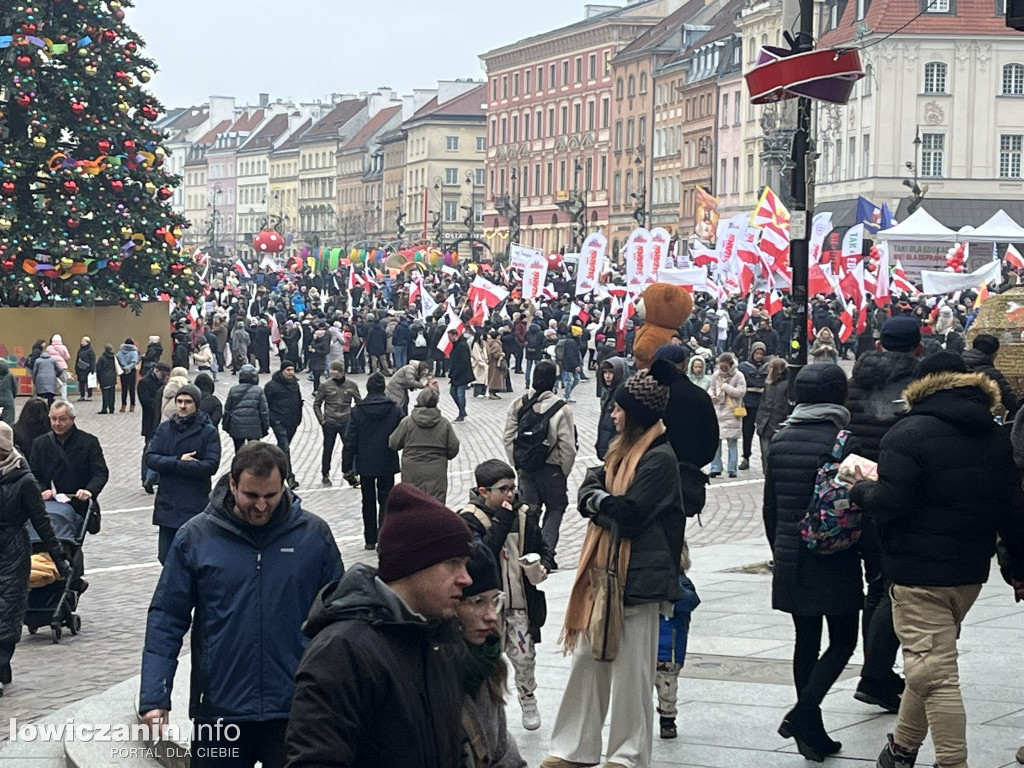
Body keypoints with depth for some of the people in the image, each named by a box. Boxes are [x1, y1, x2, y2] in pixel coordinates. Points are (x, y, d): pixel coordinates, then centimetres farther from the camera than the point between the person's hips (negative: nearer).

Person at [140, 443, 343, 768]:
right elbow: (166, 619, -2)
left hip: (293, 712, 0)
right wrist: (154, 698, -9)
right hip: (219, 708, 0)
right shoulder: (196, 536, -4)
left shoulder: (314, 534, -1)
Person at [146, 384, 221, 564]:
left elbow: (211, 466, -13)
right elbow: (151, 458, -1)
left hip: (196, 507, -4)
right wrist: (178, 461, -16)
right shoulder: (165, 429, 8)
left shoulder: (208, 432, -3)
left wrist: (174, 466, -15)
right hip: (167, 505, 4)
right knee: (166, 558, 9)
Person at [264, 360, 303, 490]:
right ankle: (290, 477, -16)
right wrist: (271, 420, -9)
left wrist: (298, 418, 16)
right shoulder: (272, 385, -9)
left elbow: (298, 401, 21)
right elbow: (266, 405, -6)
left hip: (292, 423, 7)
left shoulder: (294, 383, 11)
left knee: (284, 447, 17)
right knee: (285, 448, -13)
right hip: (279, 422, -7)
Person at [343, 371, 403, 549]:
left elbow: (350, 440, -5)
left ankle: (370, 540, 18)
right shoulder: (394, 409, -7)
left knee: (368, 502, 13)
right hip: (387, 464, -1)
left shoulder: (357, 410, -7)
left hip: (365, 464, 1)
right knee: (385, 501, 4)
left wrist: (347, 466, 0)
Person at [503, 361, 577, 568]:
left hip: (526, 468, 3)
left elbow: (509, 438, -1)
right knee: (555, 508, 14)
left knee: (529, 509, 13)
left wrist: (516, 464, 10)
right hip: (552, 469, -3)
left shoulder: (518, 405, -5)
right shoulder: (560, 409, -16)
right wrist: (564, 472, 0)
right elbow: (568, 446, -15)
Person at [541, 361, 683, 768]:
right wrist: (605, 500, -11)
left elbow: (631, 512, -19)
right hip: (606, 566, 9)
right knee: (588, 656, 10)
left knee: (630, 667, 0)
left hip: (638, 574, -9)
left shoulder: (659, 458, -13)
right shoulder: (622, 449, 15)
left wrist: (600, 501, -3)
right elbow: (588, 493, 10)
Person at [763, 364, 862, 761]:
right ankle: (802, 714, -12)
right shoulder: (841, 441, -13)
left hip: (790, 559, 6)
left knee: (806, 641, 13)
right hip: (834, 560, -5)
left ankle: (812, 732, 16)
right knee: (843, 641, 5)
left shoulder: (780, 441, 4)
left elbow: (770, 507, 10)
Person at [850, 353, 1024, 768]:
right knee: (933, 661, 21)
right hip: (971, 571, 8)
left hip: (919, 573, -8)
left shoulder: (909, 434, -13)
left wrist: (861, 489, 1)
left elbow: (889, 503, -19)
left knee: (934, 672, -4)